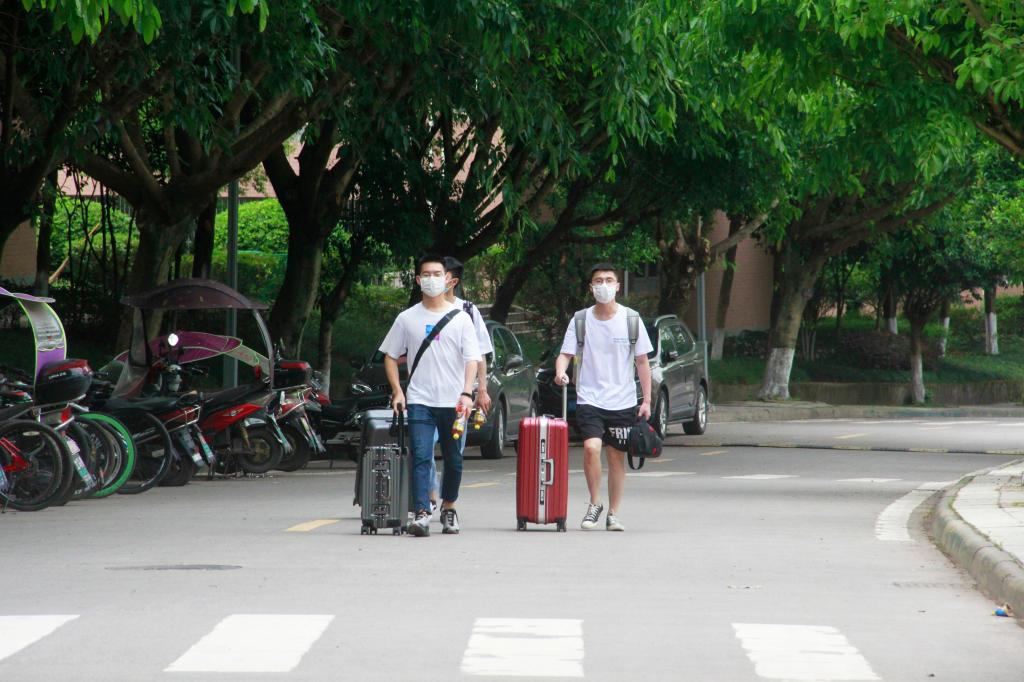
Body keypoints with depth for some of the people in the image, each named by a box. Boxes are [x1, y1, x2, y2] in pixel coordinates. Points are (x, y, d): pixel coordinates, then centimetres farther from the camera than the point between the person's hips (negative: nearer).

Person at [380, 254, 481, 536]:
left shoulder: (461, 318, 5)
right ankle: (422, 514, -21)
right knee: (421, 457, -14)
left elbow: (472, 359, 0)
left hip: (453, 402, 1)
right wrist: (397, 391, 1)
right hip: (419, 401, -1)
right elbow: (390, 357, 13)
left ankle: (448, 508, 27)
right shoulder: (407, 319, 8)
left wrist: (466, 393, -14)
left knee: (453, 459, 9)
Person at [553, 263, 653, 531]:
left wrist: (646, 400, 1)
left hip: (623, 401, 1)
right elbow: (566, 353, 2)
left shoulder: (631, 320, 3)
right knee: (591, 446, -21)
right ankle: (594, 503, -3)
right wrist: (560, 371, -21)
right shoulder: (580, 320, 3)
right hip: (589, 399, -1)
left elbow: (642, 362, 6)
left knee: (617, 457, 5)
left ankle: (613, 514, 17)